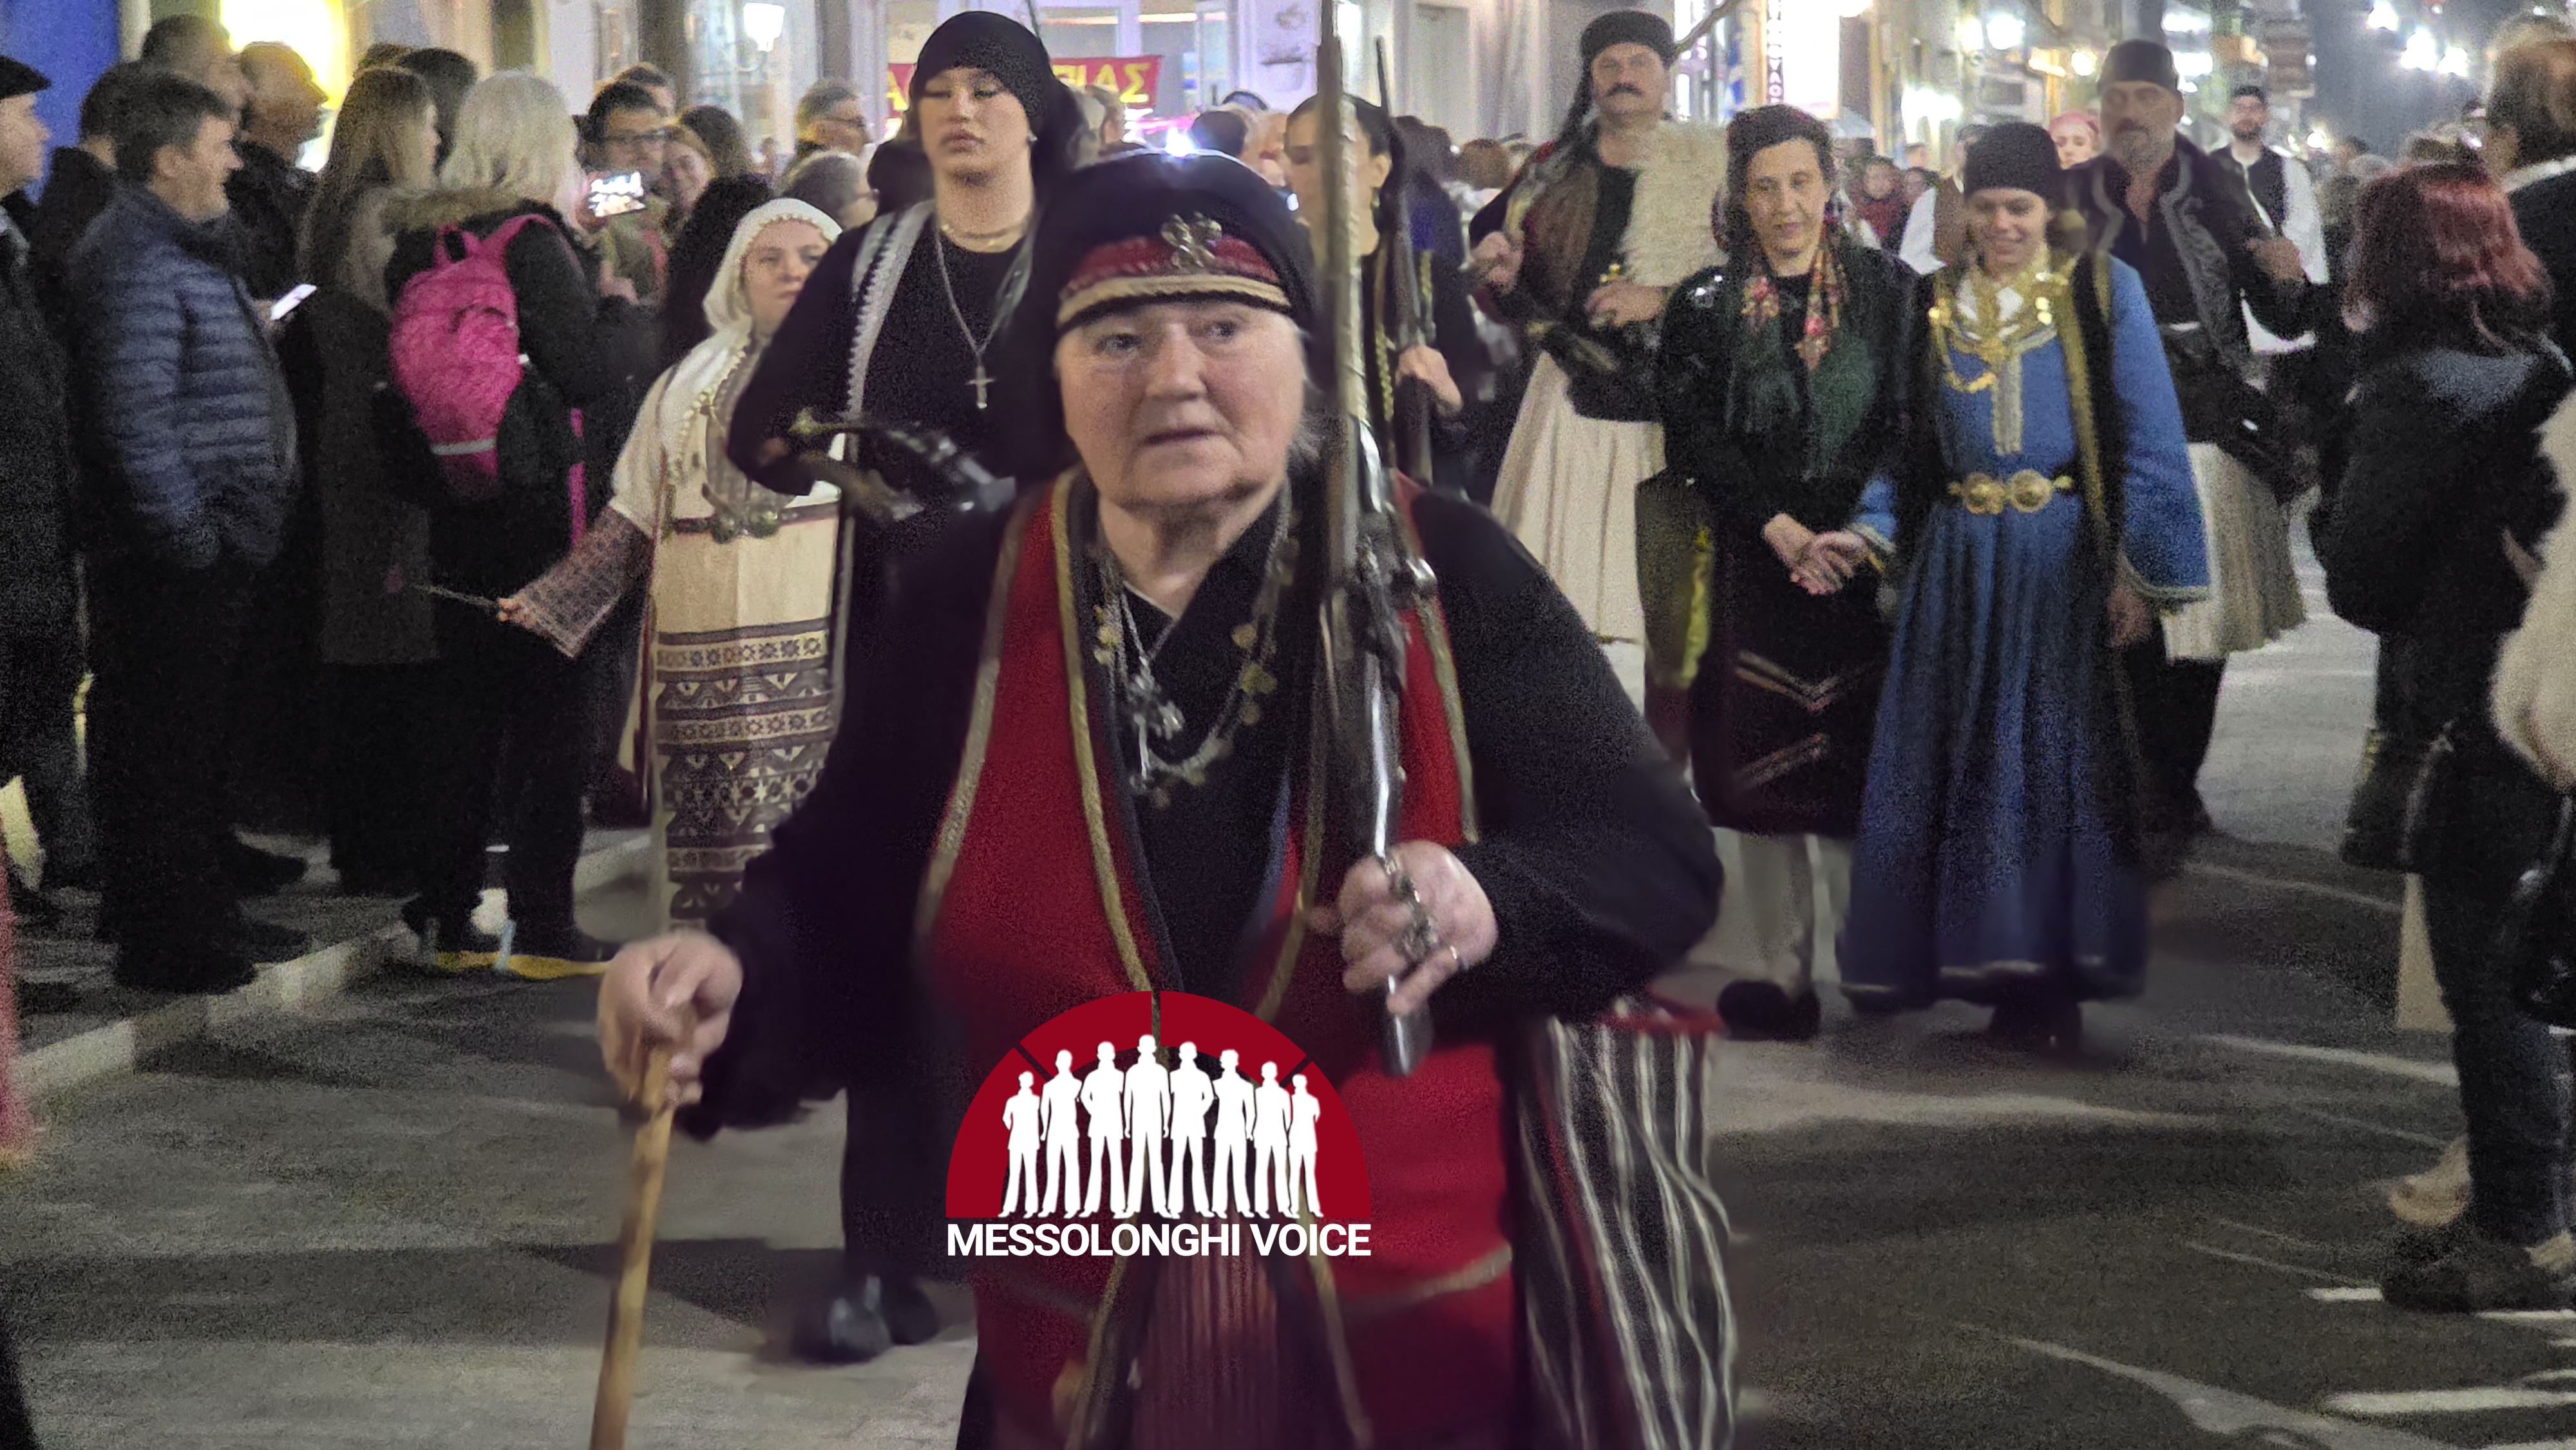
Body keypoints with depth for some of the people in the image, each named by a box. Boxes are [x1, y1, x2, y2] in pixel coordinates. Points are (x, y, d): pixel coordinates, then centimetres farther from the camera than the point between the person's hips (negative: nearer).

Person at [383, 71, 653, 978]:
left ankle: (446, 919, 18)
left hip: (454, 510, 7)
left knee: (463, 708, 13)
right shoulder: (531, 241, -14)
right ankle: (542, 928, 2)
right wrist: (625, 311, 3)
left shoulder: (419, 236, 7)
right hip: (540, 507, -7)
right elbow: (587, 366, -17)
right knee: (551, 711, 1)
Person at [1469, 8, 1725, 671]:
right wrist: (1500, 271, 1)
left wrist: (1661, 299, -14)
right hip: (1575, 386, 3)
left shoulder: (1710, 163, 5)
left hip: (1675, 390, -3)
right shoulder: (1555, 171, 16)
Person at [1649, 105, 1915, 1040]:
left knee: (1865, 761, -3)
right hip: (1755, 566, 0)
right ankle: (1774, 970, 2)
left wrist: (1859, 533, -11)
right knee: (1762, 768, -1)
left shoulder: (1889, 288, 5)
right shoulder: (1706, 305, 5)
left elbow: (1912, 424, 1)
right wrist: (1781, 528, -11)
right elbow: (1693, 437, -1)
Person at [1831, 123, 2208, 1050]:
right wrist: (1869, 531, -4)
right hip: (1959, 564, 3)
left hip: (2063, 560, -3)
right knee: (1957, 761, 2)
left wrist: (2137, 569, -9)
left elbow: (2146, 439, -2)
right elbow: (1907, 441, 13)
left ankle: (2051, 979, 1)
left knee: (2058, 758, -5)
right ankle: (1990, 967, 11)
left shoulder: (2104, 292, 2)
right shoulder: (1935, 304, 11)